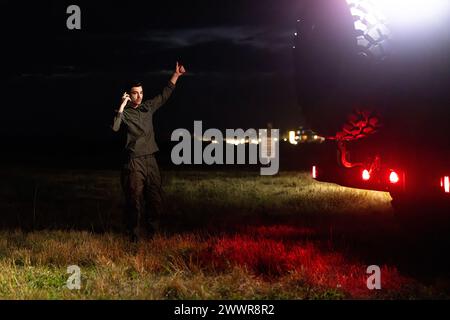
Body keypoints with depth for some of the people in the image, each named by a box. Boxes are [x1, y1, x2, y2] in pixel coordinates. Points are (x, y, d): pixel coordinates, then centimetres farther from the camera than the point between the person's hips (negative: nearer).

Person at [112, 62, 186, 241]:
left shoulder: (148, 108, 12)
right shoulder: (124, 112, -4)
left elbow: (164, 96, 24)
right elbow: (115, 127, -23)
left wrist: (176, 75, 25)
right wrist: (122, 105, -21)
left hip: (151, 161, 6)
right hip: (134, 163, -6)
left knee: (155, 201, 8)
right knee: (135, 202, -3)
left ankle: (150, 234, 20)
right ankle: (135, 238, 5)